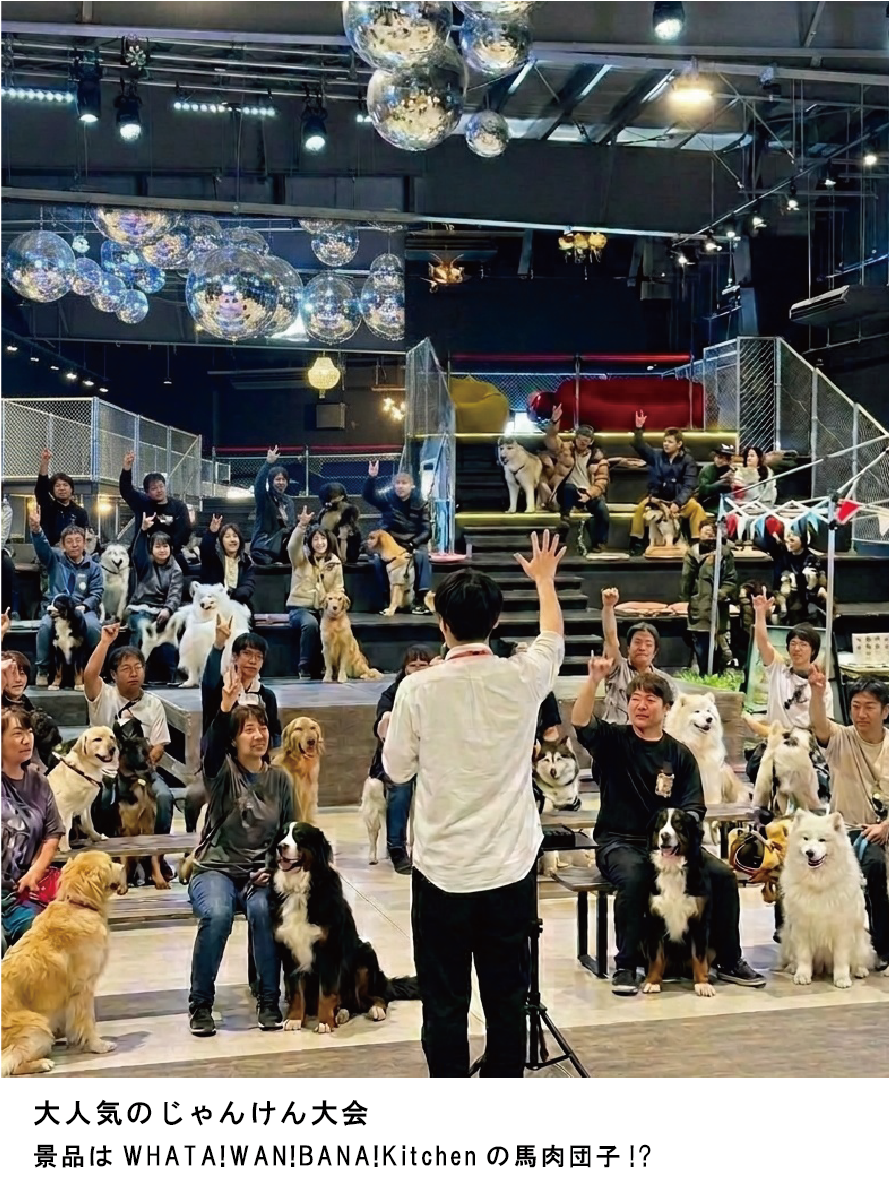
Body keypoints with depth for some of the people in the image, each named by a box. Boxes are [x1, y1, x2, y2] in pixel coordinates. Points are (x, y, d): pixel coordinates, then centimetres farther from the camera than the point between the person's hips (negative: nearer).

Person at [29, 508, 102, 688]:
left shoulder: (93, 567, 12)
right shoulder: (55, 559, 11)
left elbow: (96, 594, 4)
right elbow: (42, 548, -10)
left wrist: (84, 606, -17)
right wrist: (36, 530, -31)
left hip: (83, 608, 0)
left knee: (93, 626, -33)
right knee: (45, 626, -33)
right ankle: (42, 670, -19)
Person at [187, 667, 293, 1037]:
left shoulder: (280, 779, 9)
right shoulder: (224, 771, -2)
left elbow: (290, 834, 12)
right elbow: (211, 750, -26)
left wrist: (274, 868, -6)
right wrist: (225, 707, -43)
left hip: (260, 872, 2)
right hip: (216, 869, -2)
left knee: (263, 910, -31)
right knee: (217, 915, -33)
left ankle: (269, 1000, -14)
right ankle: (200, 1004, -13)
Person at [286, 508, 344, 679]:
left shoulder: (335, 562, 8)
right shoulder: (302, 557, -1)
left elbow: (338, 588, 8)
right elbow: (293, 546, -23)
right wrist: (302, 525, -39)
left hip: (324, 608, 3)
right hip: (300, 607, -3)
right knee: (310, 623, -37)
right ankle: (304, 669, -24)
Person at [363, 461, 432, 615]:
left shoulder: (420, 504, 0)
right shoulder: (387, 498, 1)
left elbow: (426, 530, -3)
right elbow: (368, 496, -16)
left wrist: (413, 544, -18)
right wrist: (372, 477, -32)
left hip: (414, 542, 0)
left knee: (423, 556, -31)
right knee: (379, 558, -30)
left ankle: (419, 600, -28)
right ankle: (387, 599, -19)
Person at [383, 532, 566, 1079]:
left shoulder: (418, 689, -12)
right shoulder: (522, 678, -7)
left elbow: (398, 769, 0)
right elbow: (554, 638, 16)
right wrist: (545, 579, 32)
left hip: (442, 870, -2)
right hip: (511, 868, 2)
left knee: (445, 1003, 8)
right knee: (508, 999, 12)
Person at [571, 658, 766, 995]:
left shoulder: (679, 754, 9)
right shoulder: (613, 740, 1)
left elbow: (694, 808, 3)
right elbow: (580, 721, -20)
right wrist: (594, 679, -35)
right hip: (619, 842, -3)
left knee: (722, 875, -15)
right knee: (633, 876, -35)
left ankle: (729, 961, 3)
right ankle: (626, 965, -21)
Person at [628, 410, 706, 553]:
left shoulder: (687, 460, -8)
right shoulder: (656, 456, 0)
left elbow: (689, 486, -16)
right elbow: (640, 447, -11)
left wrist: (678, 502, -32)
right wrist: (639, 429, -28)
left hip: (680, 499, -2)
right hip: (658, 498, 2)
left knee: (696, 508, -30)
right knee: (640, 508, -27)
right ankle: (637, 542, -15)